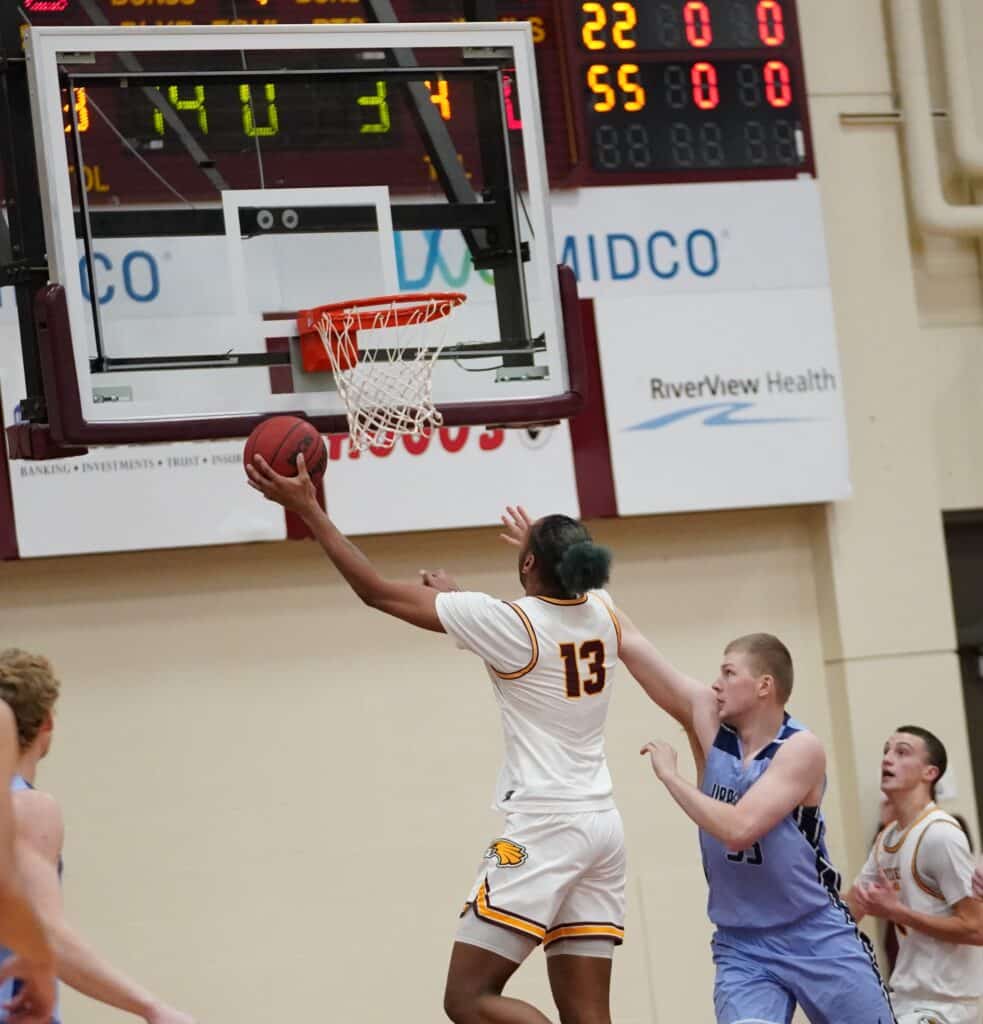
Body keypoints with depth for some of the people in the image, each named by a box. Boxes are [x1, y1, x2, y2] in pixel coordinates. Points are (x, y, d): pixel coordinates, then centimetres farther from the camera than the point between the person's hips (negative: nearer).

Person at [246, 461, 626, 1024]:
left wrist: (309, 509, -1)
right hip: (603, 827, 8)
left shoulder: (507, 622, -12)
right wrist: (458, 598, 35)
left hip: (544, 828, -7)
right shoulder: (602, 614, 6)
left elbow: (379, 592, -7)